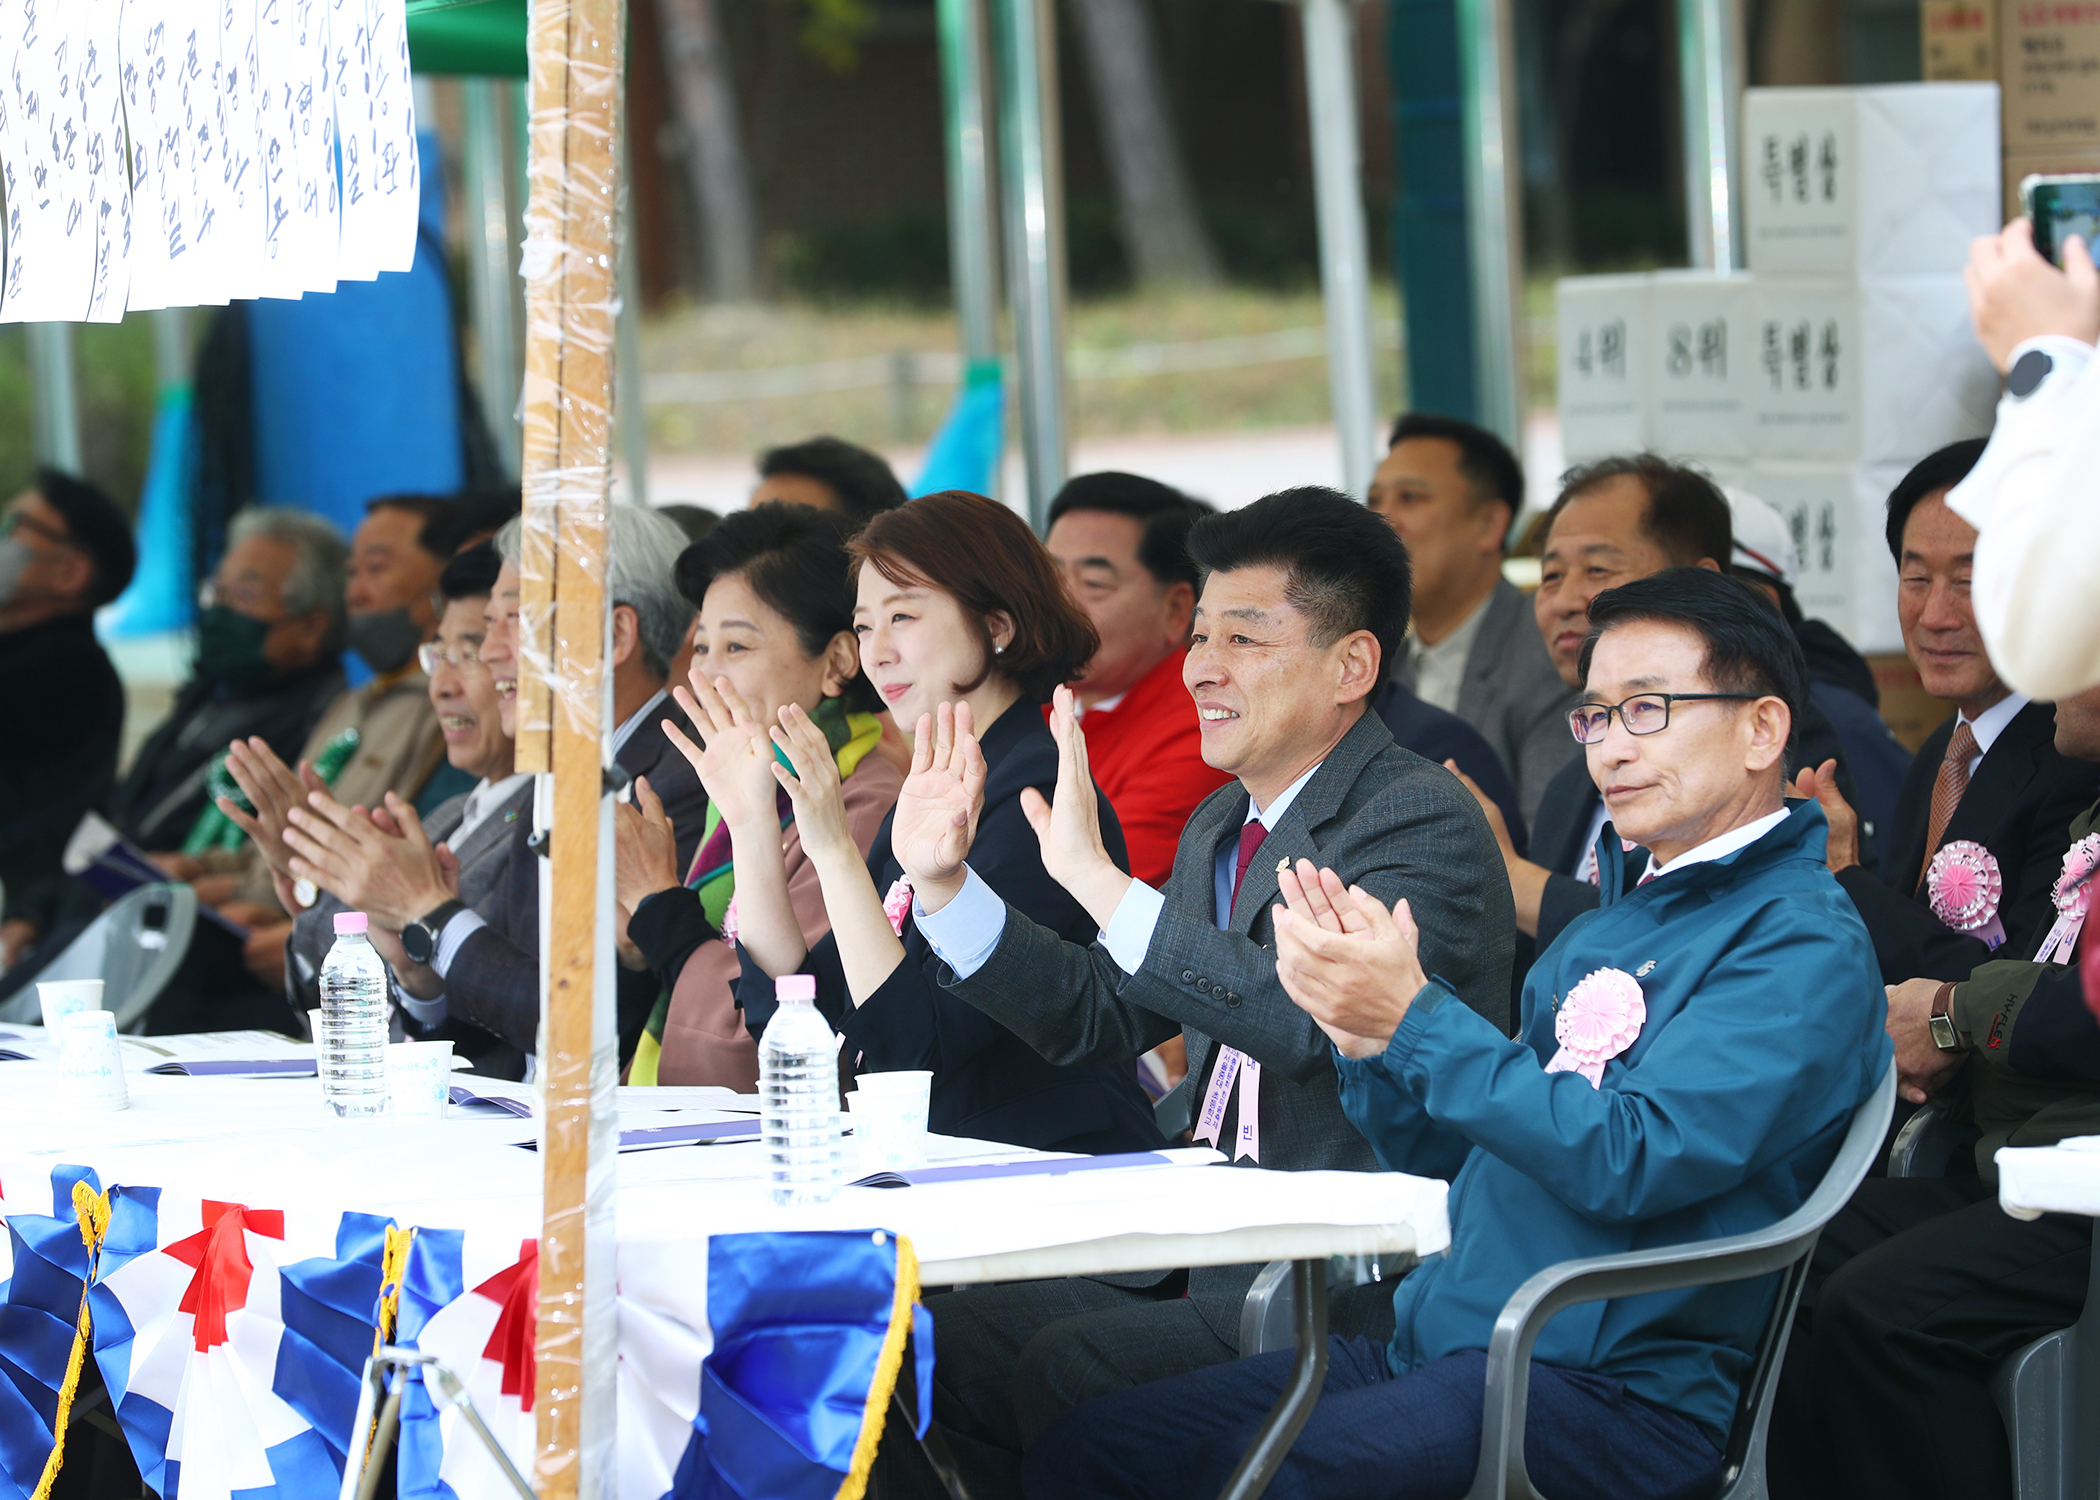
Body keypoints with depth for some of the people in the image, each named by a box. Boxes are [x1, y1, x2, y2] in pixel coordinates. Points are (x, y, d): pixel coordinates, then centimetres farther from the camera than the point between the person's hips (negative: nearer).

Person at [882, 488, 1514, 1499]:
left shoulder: (1421, 824, -13)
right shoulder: (1221, 828, 16)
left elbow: (1323, 1020, -29)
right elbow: (1100, 1018, 20)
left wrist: (1099, 881, -31)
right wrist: (943, 881, 9)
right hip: (1216, 1257, 9)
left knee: (1068, 1369, -25)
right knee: (949, 1336, -4)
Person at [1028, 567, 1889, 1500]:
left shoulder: (1805, 944, -7)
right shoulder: (1612, 924, 23)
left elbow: (1632, 1161, -20)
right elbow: (1440, 1156, 23)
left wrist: (1415, 1017, -15)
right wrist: (1362, 1035, 2)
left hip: (1614, 1392, -9)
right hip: (1431, 1344, 9)